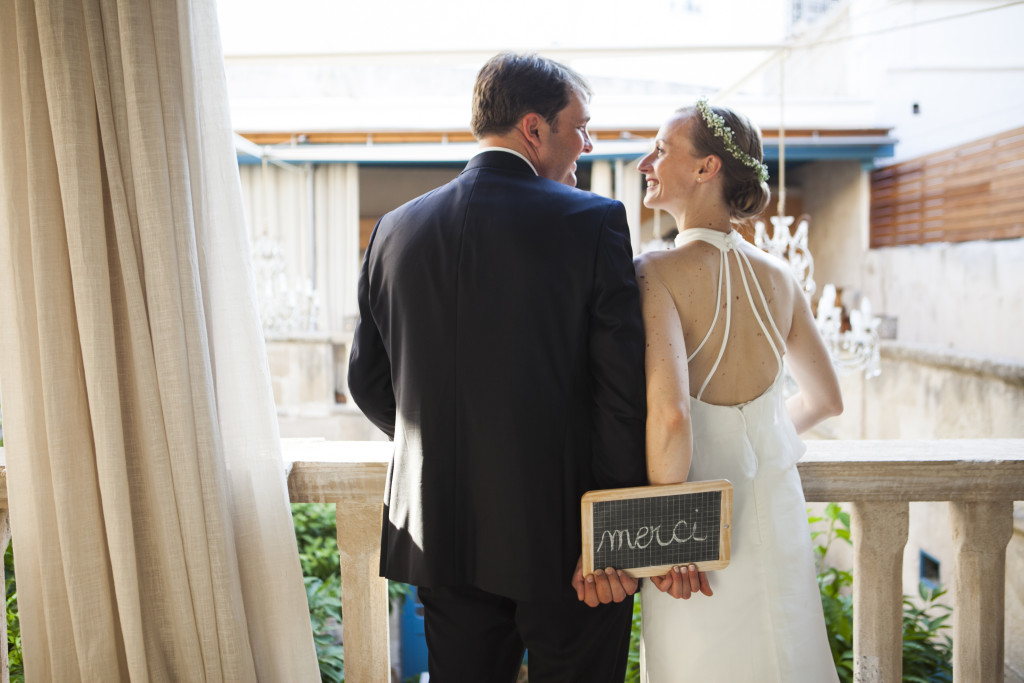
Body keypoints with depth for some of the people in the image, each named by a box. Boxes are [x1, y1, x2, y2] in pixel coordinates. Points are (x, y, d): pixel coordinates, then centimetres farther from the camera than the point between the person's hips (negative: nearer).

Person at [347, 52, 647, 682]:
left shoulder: (397, 229, 3)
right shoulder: (594, 222, -10)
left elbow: (368, 381, 9)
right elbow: (624, 387, -14)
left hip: (440, 534, 5)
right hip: (564, 536, -4)